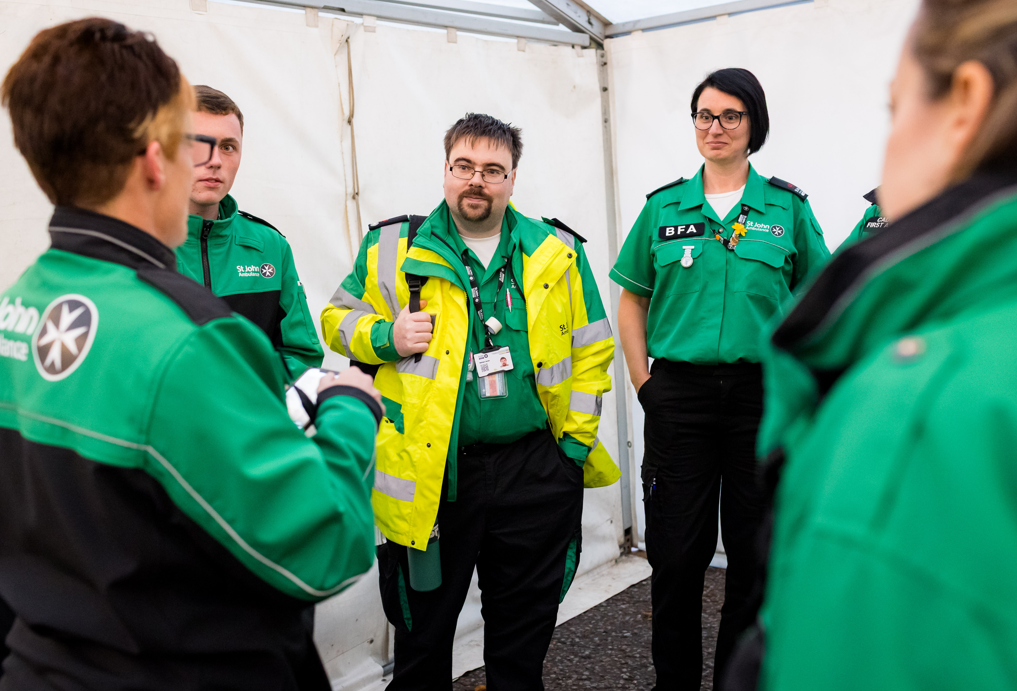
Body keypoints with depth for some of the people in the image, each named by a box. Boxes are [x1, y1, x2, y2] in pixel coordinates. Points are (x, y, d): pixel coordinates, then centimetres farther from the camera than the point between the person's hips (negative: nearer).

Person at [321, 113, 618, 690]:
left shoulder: (558, 252, 6)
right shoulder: (393, 248, 1)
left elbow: (592, 348, 9)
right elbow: (339, 319, 9)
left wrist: (578, 436, 3)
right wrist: (387, 337, -12)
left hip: (535, 468, 2)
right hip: (430, 472, -1)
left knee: (526, 623, 17)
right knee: (423, 623, 13)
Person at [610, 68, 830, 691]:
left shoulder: (787, 207, 3)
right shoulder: (664, 207, 5)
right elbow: (632, 301, 10)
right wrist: (644, 382, 1)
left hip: (762, 393, 0)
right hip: (680, 394, 0)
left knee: (758, 551, 9)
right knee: (677, 552, 5)